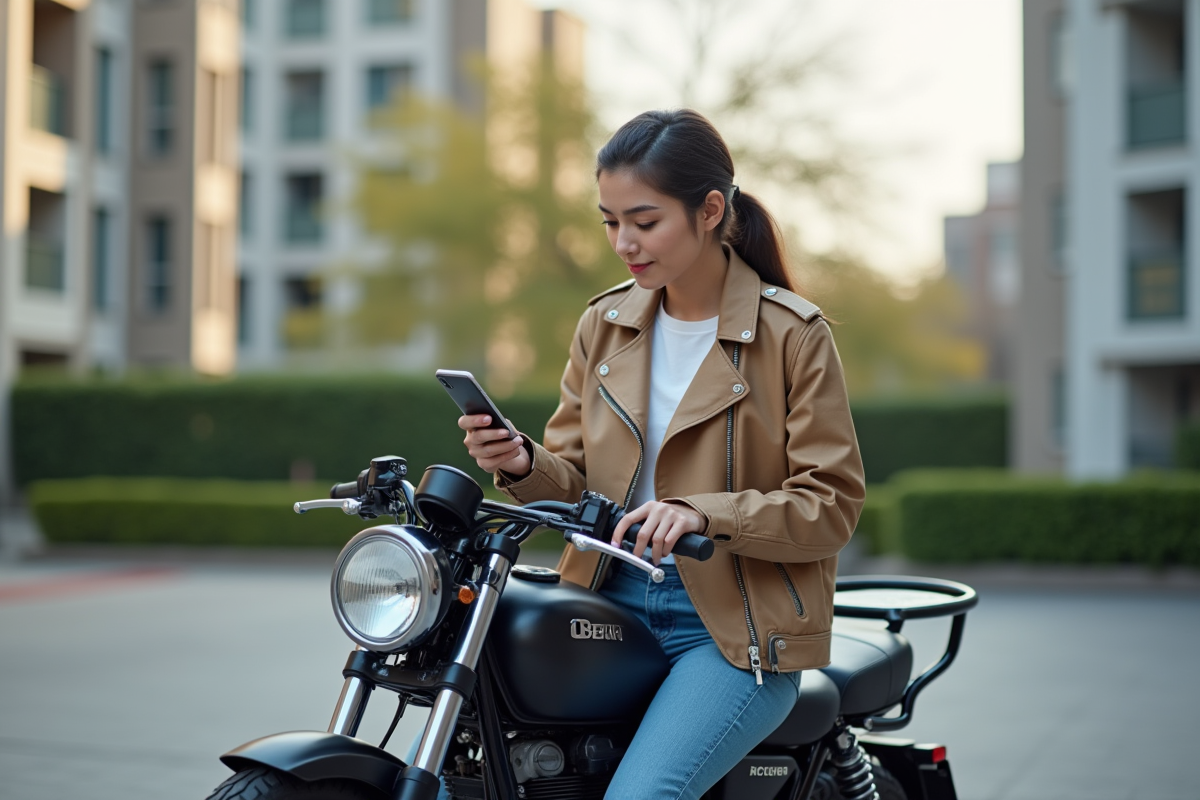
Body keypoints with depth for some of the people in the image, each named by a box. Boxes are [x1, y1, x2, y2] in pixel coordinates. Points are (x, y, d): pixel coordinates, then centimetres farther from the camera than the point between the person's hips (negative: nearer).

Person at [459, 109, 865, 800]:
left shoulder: (793, 335, -5)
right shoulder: (604, 326, 10)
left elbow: (832, 506, -8)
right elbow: (578, 481, 12)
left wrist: (705, 514, -23)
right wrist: (523, 466, -10)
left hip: (736, 634, -5)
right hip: (609, 610, 5)